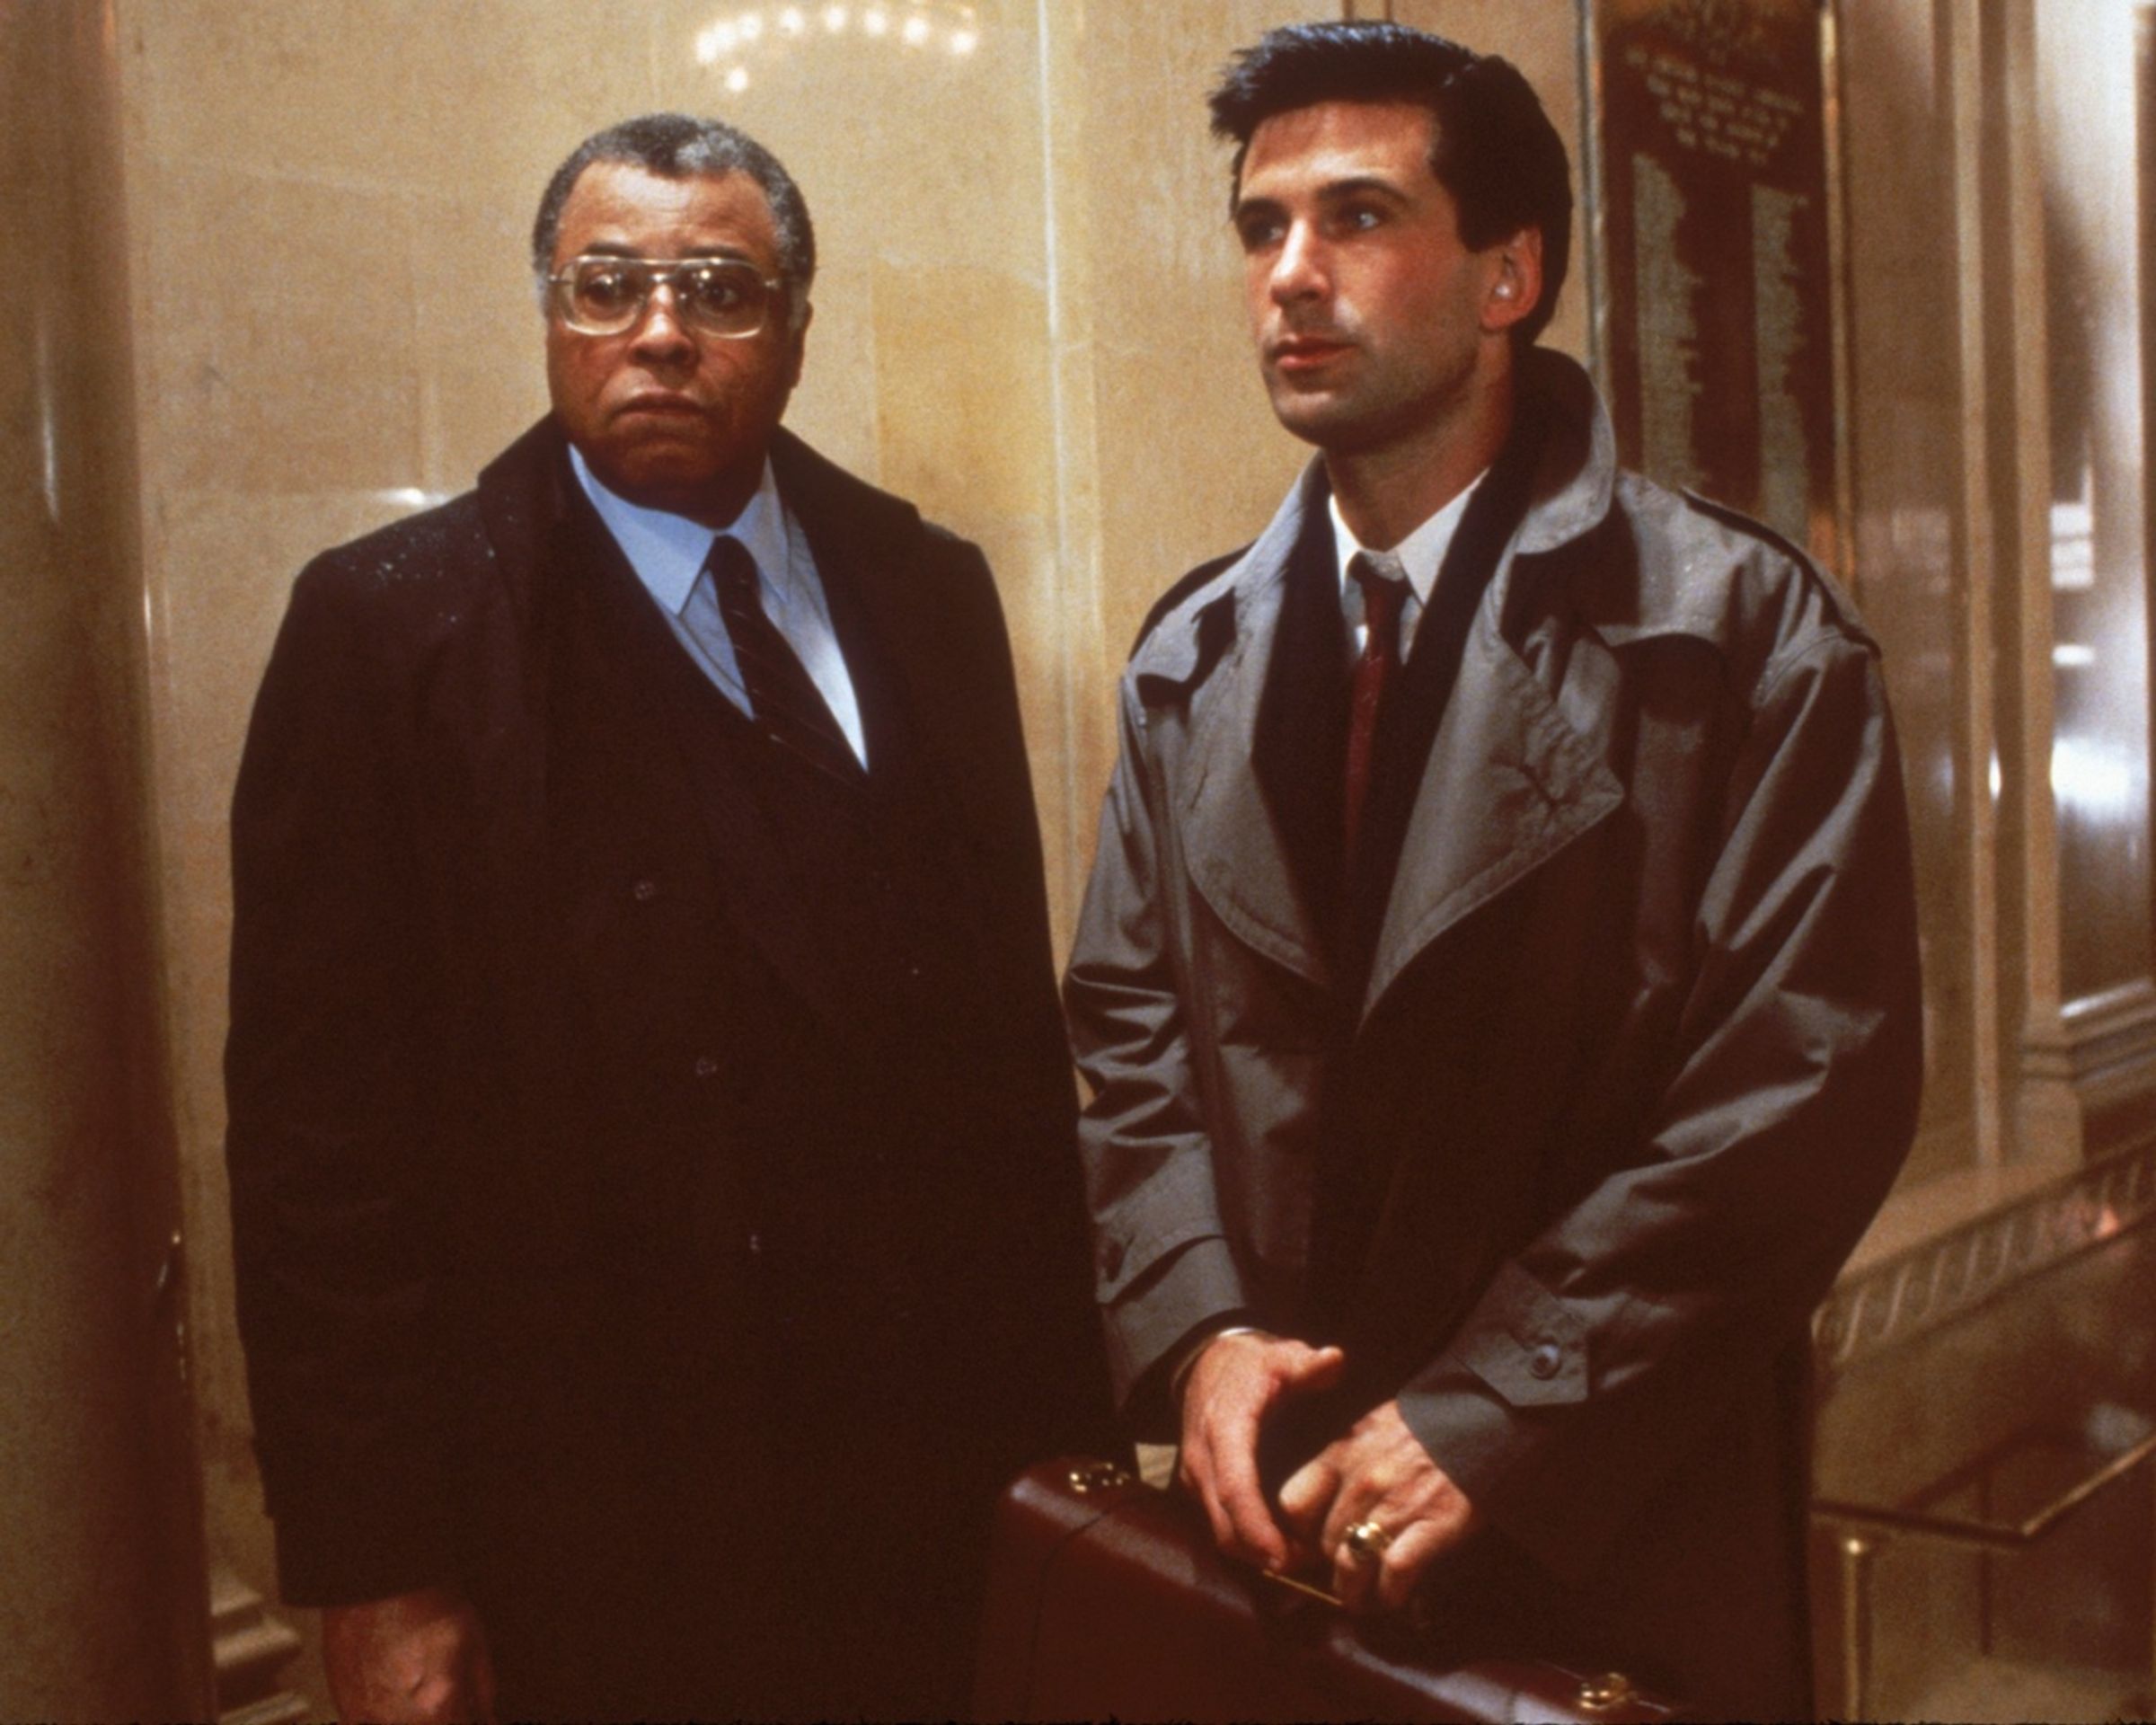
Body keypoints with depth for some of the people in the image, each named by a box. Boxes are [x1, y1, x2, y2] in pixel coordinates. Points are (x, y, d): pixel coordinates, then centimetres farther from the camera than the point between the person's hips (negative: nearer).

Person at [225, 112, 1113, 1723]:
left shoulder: (928, 590, 6)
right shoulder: (391, 627, -7)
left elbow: (1009, 998, 7)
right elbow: (323, 1127, -10)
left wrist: (1055, 1386, 4)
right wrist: (378, 1577, -11)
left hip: (925, 1473, 4)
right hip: (595, 1531, -3)